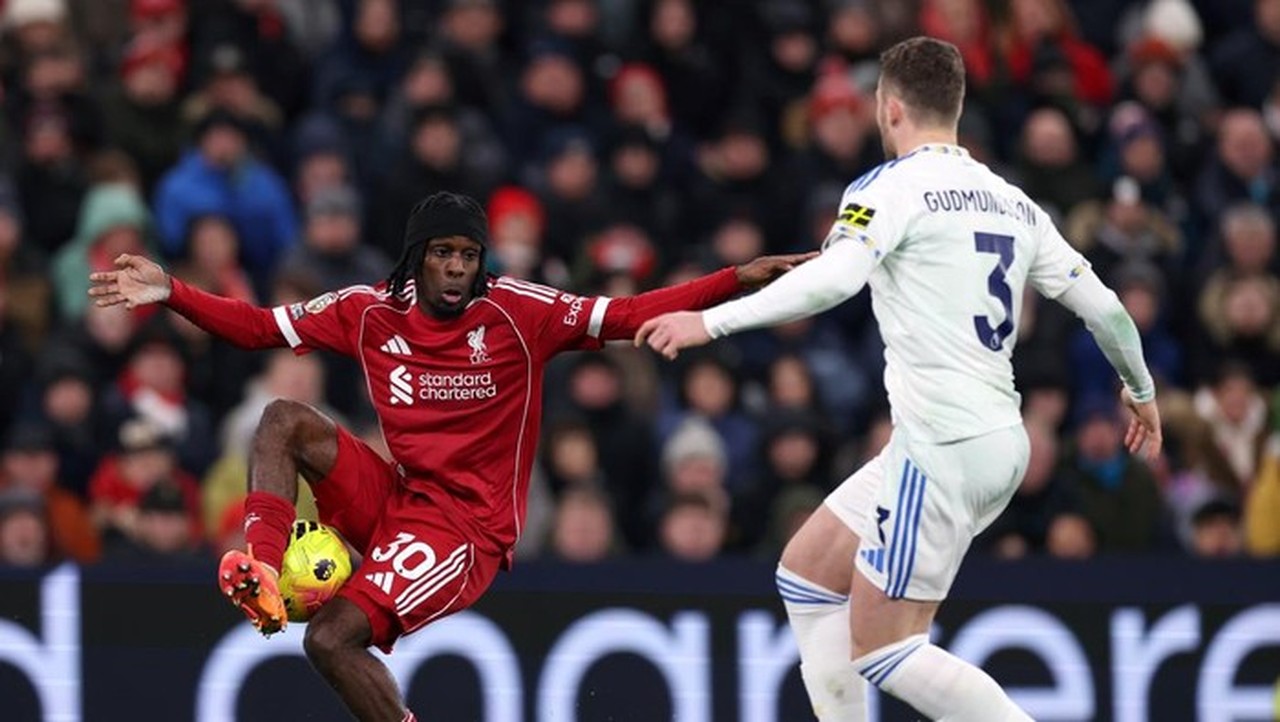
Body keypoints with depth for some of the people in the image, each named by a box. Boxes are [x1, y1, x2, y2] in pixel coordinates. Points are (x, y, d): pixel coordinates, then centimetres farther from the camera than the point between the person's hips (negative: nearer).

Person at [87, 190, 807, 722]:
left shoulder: (519, 311, -9)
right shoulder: (370, 310, 2)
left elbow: (625, 317, -12)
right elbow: (261, 326, 7)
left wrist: (738, 281, -22)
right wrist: (171, 292, -5)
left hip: (466, 528, -5)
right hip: (394, 500, 5)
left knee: (332, 639, -20)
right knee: (285, 419, -14)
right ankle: (260, 576, -23)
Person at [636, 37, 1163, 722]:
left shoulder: (892, 187, -8)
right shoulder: (1011, 202, 14)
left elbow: (833, 278, -25)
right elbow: (1102, 306, 17)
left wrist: (711, 321, -23)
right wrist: (1141, 390, 34)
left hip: (942, 451, -8)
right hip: (1000, 440, 8)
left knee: (881, 651, -4)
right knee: (806, 570, 19)